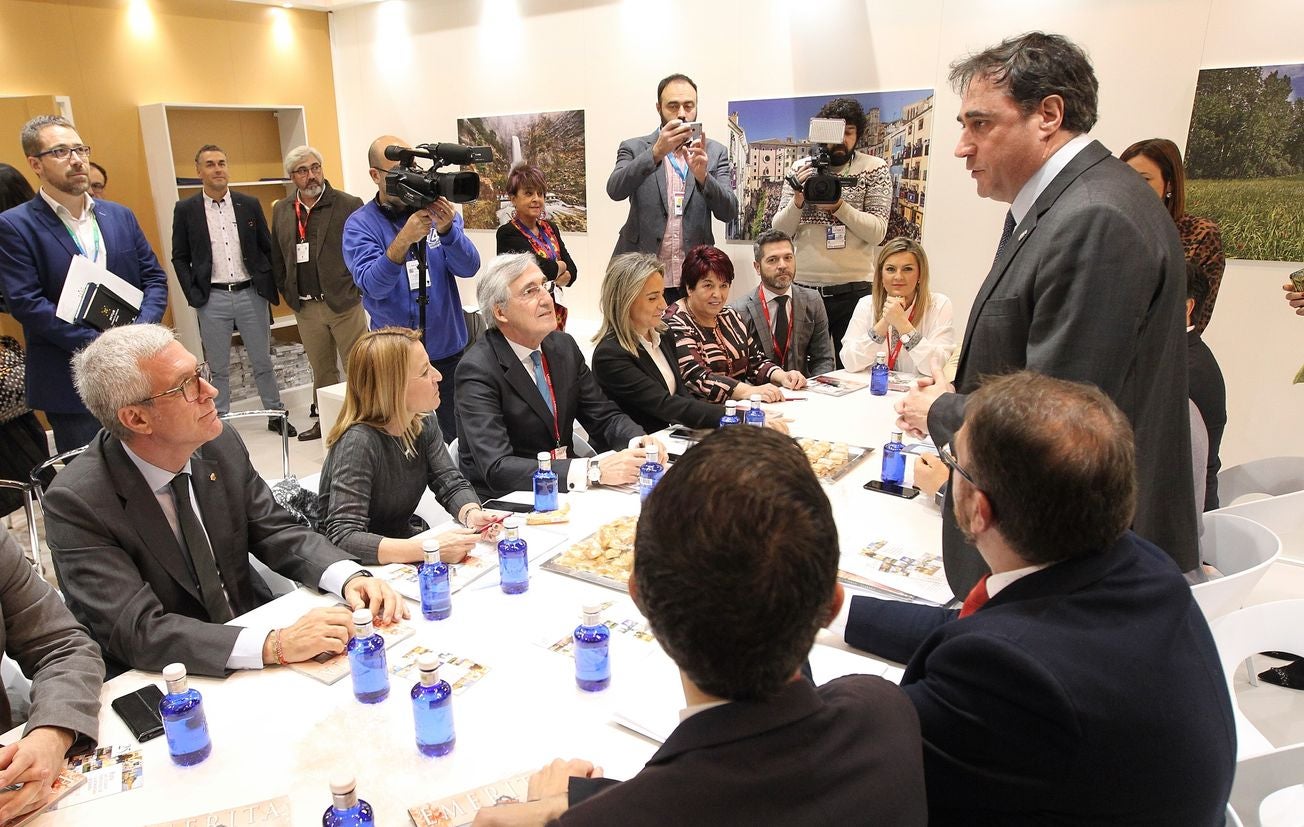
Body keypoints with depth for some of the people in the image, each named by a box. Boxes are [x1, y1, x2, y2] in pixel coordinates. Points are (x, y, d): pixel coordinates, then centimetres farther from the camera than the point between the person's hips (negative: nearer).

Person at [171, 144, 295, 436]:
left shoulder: (249, 204, 4)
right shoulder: (185, 209, 1)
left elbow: (267, 248, 9)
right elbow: (180, 258, 4)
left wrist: (269, 287, 2)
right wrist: (193, 295, -5)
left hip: (251, 294, 1)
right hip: (212, 299, -1)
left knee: (263, 362, 10)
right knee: (218, 368, 8)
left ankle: (276, 415, 22)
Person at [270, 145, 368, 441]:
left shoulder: (348, 204, -6)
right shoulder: (281, 210, 9)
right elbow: (277, 257, 16)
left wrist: (355, 290, -7)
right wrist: (287, 292, 10)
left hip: (344, 303, -4)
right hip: (305, 307, 5)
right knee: (321, 369, 15)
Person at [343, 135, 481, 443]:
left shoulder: (438, 211, 2)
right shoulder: (360, 224, -5)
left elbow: (468, 268, -8)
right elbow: (373, 285, -19)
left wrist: (447, 229, -26)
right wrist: (404, 239, -33)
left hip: (448, 349, 2)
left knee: (456, 440, 12)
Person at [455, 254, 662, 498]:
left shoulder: (564, 345, 3)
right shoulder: (477, 370, -17)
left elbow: (604, 416, 9)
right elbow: (496, 468, -27)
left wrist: (638, 441, -15)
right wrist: (593, 470, -34)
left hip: (565, 489, 6)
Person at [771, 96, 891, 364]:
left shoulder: (875, 169, 3)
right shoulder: (800, 169, 9)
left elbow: (877, 232, -7)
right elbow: (779, 230, 5)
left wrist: (839, 206, -19)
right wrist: (798, 200, -13)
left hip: (852, 291, -2)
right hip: (803, 287, 2)